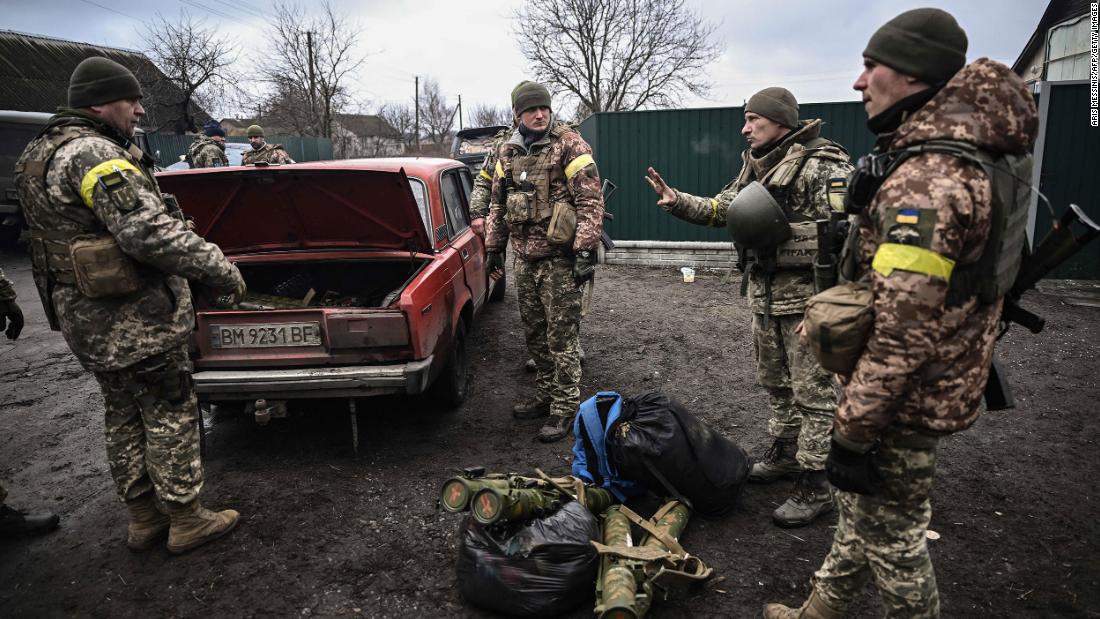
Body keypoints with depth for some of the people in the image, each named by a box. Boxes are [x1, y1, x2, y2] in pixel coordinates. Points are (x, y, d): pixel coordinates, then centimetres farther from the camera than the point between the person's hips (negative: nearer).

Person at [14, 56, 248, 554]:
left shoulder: (44, 152, 15)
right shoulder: (94, 154, -19)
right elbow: (149, 231, -28)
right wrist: (222, 270, -21)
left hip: (87, 317, 10)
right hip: (135, 320, -10)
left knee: (124, 415, 18)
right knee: (171, 415, 2)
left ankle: (143, 517, 30)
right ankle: (186, 521, 14)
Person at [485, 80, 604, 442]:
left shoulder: (570, 145, -8)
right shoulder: (508, 152, 11)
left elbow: (591, 201, -14)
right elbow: (497, 202, 20)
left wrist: (585, 250, -20)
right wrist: (494, 245, 18)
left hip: (560, 258, -7)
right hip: (525, 258, 7)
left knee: (561, 337, -3)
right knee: (534, 333, 16)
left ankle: (565, 410, 8)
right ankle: (545, 396, 31)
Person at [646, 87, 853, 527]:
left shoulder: (822, 166, -16)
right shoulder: (755, 165, 11)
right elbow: (721, 209, 17)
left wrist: (781, 230, -28)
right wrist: (678, 202, 4)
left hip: (807, 295, -9)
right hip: (764, 292, 9)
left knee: (813, 391, 0)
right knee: (775, 382, 20)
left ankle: (815, 487, 9)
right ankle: (784, 454, 39)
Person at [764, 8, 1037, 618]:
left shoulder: (927, 180, -27)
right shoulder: (974, 154, 7)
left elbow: (902, 332, -29)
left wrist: (853, 431, -22)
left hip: (903, 400, -10)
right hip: (942, 380, 10)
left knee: (888, 528, 10)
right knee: (862, 508, 23)